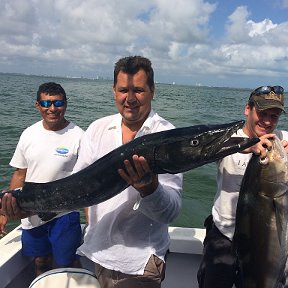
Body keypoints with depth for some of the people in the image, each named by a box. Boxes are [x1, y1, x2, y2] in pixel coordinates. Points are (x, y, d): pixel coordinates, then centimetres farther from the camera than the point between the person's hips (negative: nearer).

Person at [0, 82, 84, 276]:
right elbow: (20, 174, 9)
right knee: (41, 263, 20)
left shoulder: (77, 136, -13)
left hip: (64, 214, -4)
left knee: (67, 265, 8)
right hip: (31, 215, 5)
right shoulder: (29, 134, 1)